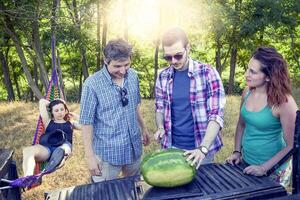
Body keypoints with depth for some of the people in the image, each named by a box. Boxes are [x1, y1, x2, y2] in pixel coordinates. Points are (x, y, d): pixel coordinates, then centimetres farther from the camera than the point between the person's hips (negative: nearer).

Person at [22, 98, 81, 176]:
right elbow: (42, 101, 31)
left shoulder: (70, 124, 31)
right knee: (27, 150, -32)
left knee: (64, 149, -41)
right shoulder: (48, 122, 30)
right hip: (46, 148, 1)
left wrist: (75, 116, 26)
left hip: (64, 146, -1)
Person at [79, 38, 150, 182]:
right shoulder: (92, 84, -19)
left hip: (134, 148, 5)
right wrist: (89, 156, -13)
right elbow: (86, 122, -14)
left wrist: (143, 128, 19)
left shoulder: (133, 76, -2)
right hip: (107, 152, -5)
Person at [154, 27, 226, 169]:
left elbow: (217, 115, -14)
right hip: (172, 147, 3)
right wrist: (160, 128, -8)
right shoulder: (163, 77, -1)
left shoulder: (208, 73, -12)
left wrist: (203, 148, -24)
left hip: (202, 148, -2)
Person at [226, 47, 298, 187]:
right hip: (246, 163, 6)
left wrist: (264, 167, -19)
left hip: (272, 170, -5)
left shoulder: (283, 102, -22)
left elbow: (292, 146, -18)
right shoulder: (247, 93, -6)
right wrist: (237, 152, 2)